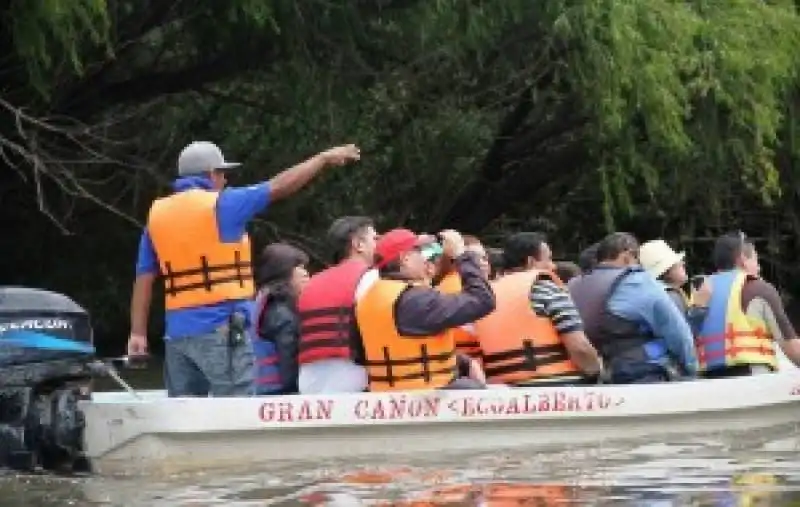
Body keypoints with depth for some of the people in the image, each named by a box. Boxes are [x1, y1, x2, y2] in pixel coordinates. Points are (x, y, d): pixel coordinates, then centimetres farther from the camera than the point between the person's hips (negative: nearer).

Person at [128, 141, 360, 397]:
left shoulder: (157, 215, 11)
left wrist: (138, 332, 6)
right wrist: (324, 158, 11)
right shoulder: (219, 205, -6)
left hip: (178, 331, 6)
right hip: (220, 328, -6)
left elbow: (143, 279, 7)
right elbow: (278, 187, -1)